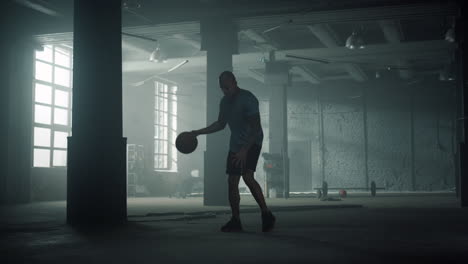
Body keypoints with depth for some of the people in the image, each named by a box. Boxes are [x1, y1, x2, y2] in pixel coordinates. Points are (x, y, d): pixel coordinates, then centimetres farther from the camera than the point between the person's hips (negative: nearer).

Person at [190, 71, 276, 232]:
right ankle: (235, 221, 12)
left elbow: (256, 128, -22)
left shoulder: (248, 99, -17)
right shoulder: (225, 102, 8)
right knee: (232, 181, 3)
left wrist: (244, 150, -31)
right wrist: (199, 132, 16)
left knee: (247, 176, -26)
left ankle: (266, 214, -18)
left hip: (252, 142, -8)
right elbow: (221, 124, 22)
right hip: (235, 144, 8)